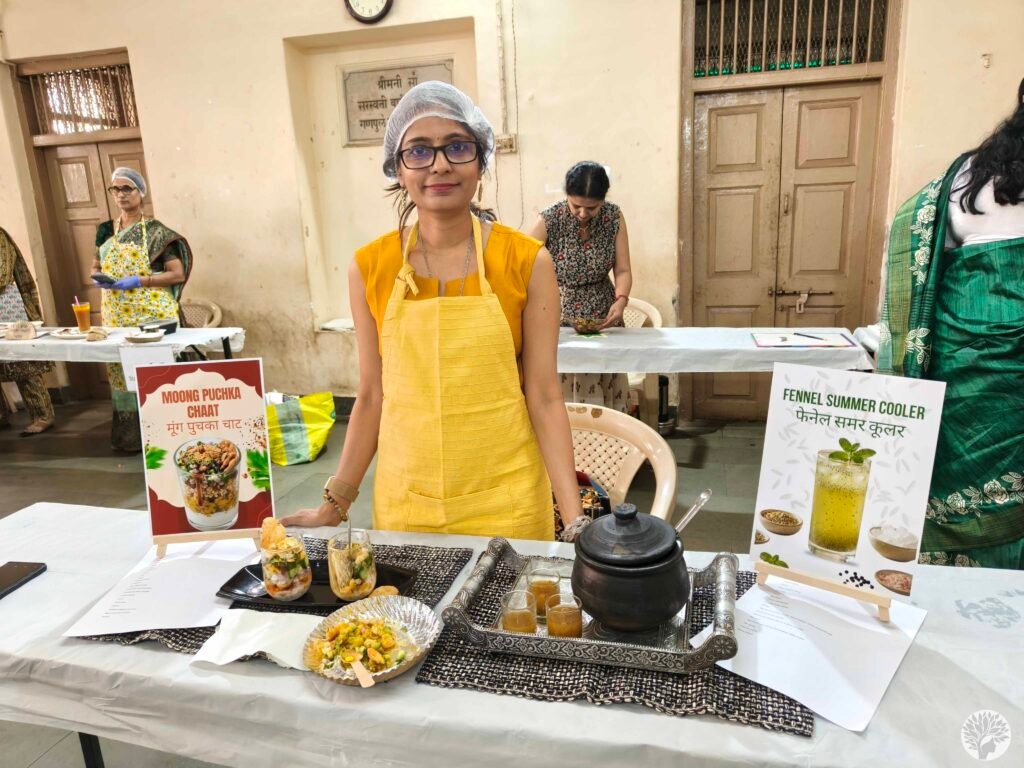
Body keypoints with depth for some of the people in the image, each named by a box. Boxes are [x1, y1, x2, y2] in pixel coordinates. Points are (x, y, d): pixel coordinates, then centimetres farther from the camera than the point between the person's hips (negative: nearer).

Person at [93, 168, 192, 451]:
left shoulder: (155, 231, -6)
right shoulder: (106, 230, 12)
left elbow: (177, 273, -11)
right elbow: (95, 267, 21)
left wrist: (137, 282, -19)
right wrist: (99, 278, -3)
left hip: (151, 314, -6)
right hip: (116, 315, 6)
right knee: (122, 370, 9)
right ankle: (130, 434, 20)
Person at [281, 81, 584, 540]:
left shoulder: (527, 262, -8)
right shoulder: (369, 268, -3)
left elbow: (543, 397, -7)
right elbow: (372, 398, 3)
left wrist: (573, 516, -12)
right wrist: (335, 504, 6)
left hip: (507, 502, -1)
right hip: (404, 503, 2)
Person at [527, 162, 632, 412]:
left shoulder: (614, 217, -5)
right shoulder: (548, 221, -14)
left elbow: (622, 270, -4)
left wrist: (621, 300, -24)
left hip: (602, 316, 2)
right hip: (559, 318, -2)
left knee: (605, 396, 4)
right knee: (560, 395, -2)